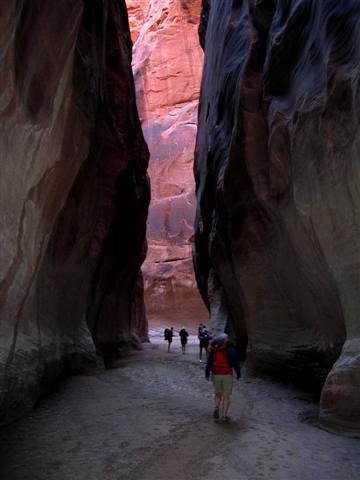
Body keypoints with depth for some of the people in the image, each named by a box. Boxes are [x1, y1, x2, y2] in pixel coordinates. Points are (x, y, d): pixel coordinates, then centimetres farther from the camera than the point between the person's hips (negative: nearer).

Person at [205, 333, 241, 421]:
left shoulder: (213, 350, -1)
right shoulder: (230, 350, -9)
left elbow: (209, 363, 1)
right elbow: (235, 363, -10)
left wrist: (207, 374, 8)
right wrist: (238, 374, 0)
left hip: (216, 375, 2)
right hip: (227, 375, -2)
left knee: (218, 394, 20)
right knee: (226, 396, 9)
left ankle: (216, 407, -3)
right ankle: (224, 416, 9)